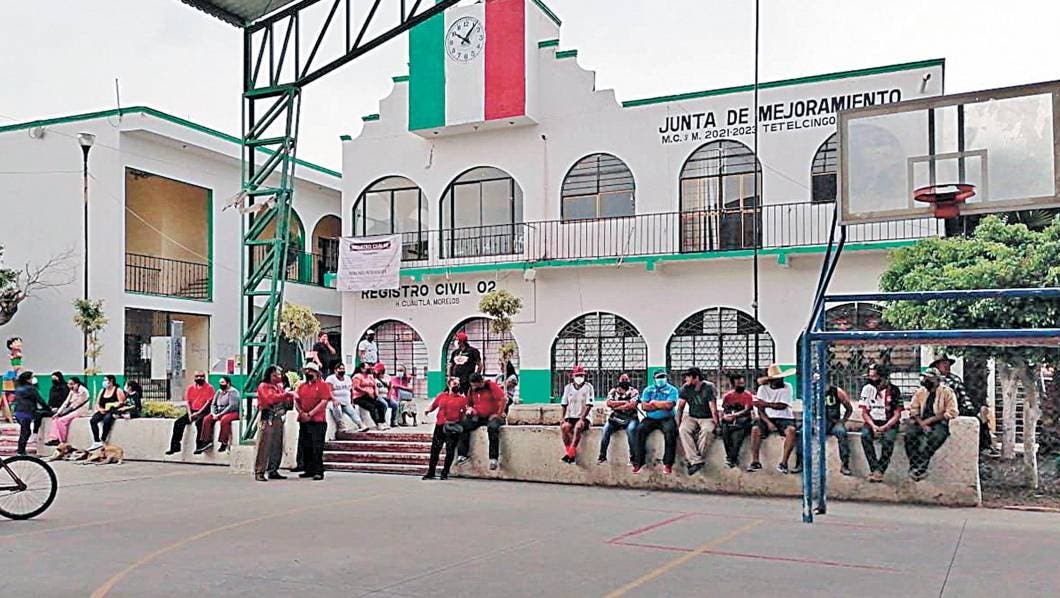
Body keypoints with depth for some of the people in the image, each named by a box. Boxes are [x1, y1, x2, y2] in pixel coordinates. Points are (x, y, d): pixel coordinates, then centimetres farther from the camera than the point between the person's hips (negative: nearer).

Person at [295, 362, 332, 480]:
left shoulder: (323, 385, -3)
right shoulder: (302, 386, 14)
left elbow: (324, 402, -11)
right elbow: (297, 402, 13)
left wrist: (310, 414, -14)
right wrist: (301, 413, -6)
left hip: (317, 421, -6)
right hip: (303, 421, 6)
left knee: (317, 448, -8)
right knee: (305, 447, 10)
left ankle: (319, 472, -6)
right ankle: (309, 470, 20)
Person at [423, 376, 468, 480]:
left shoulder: (463, 398, 7)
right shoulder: (441, 396, 12)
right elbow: (433, 405, 17)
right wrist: (428, 410, -3)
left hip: (453, 428, -1)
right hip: (440, 426, 1)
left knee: (450, 451, 1)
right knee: (435, 449, 1)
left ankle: (445, 473, 10)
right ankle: (430, 473, 7)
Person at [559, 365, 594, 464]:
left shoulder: (588, 387, -2)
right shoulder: (568, 387, 10)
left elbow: (589, 405, -9)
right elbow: (564, 405, 10)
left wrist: (582, 418, -19)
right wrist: (563, 418, -2)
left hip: (583, 417, -3)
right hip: (570, 417, 3)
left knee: (578, 427, -35)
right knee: (564, 427, -28)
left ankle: (571, 452, -34)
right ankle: (568, 451, -24)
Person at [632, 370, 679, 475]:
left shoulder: (672, 390, 4)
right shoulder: (648, 390, 12)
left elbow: (669, 405, -12)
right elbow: (644, 406, -1)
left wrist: (654, 402, -1)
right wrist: (662, 405, -6)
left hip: (666, 418, -2)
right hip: (650, 419, 2)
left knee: (670, 431, -33)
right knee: (640, 430, -25)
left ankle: (667, 463, -29)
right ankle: (638, 462, -23)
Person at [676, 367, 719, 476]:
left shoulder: (709, 387, -12)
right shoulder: (685, 388, 0)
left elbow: (713, 408, -14)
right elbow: (680, 407, 2)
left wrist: (716, 425, -17)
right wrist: (678, 424, -4)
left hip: (708, 418, -3)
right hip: (692, 418, 3)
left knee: (706, 430, -37)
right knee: (683, 430, -29)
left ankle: (693, 459, -28)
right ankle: (696, 461, -34)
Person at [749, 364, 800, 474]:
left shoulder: (787, 387, -4)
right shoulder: (763, 388, 0)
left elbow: (782, 406, -14)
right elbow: (760, 410, -4)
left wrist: (766, 404, -23)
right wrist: (768, 423, -18)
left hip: (785, 418, -1)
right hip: (768, 418, 1)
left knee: (791, 430, -33)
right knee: (755, 429, -27)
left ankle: (783, 463, -26)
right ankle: (755, 461, -18)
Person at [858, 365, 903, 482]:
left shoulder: (893, 390, -6)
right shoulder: (867, 389, 0)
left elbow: (897, 415, -6)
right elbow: (864, 412, 1)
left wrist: (884, 427, -20)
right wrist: (873, 426, -16)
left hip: (888, 423, -2)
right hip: (871, 421, 2)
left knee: (888, 439, -33)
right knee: (865, 436, -29)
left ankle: (879, 470, -25)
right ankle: (875, 469, -27)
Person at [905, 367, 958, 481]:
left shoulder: (947, 392, 0)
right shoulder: (920, 392, 14)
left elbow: (951, 412, -8)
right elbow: (913, 409, 10)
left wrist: (930, 420, -14)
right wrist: (922, 424, -10)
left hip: (939, 423, -4)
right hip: (921, 422, 4)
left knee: (934, 438, -36)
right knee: (909, 434, -26)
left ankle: (920, 468, -33)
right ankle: (914, 467, -26)